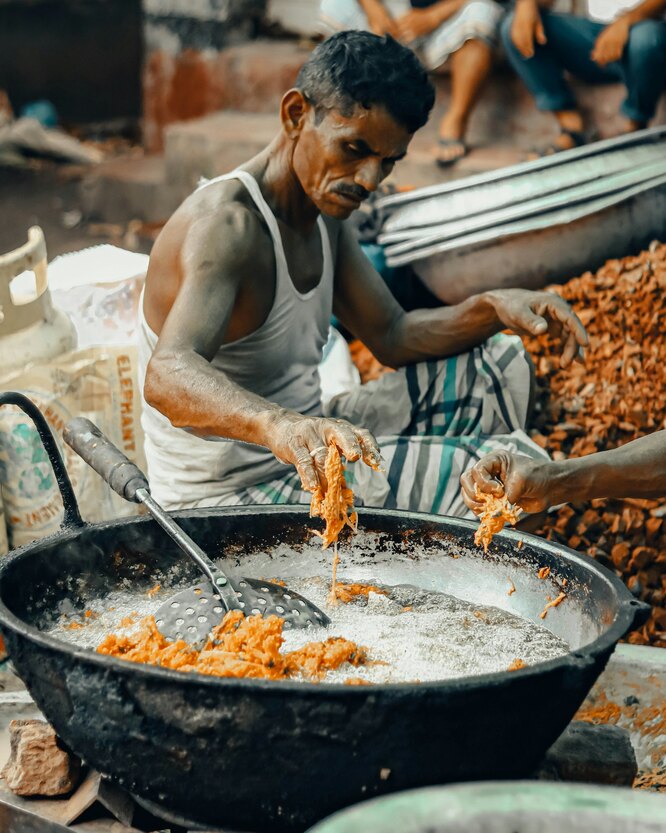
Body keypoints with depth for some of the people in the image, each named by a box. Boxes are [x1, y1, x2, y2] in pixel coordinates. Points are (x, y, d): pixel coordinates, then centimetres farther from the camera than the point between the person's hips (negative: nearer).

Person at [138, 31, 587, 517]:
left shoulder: (324, 204, 5)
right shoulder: (227, 224, -25)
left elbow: (392, 336, 11)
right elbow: (167, 375, -42)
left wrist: (494, 308, -8)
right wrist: (277, 424, -63)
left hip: (298, 455, 10)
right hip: (228, 501, -10)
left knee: (499, 365, 12)